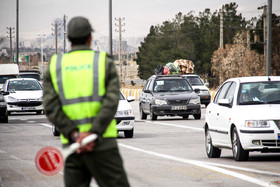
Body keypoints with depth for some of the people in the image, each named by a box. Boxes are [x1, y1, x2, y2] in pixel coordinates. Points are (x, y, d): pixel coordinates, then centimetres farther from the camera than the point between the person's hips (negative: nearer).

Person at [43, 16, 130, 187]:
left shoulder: (54, 67, 9)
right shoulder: (105, 63, 3)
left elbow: (51, 107, -4)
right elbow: (111, 102, -11)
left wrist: (75, 136, -11)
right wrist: (93, 135, -17)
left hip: (72, 146, 3)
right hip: (102, 143, -3)